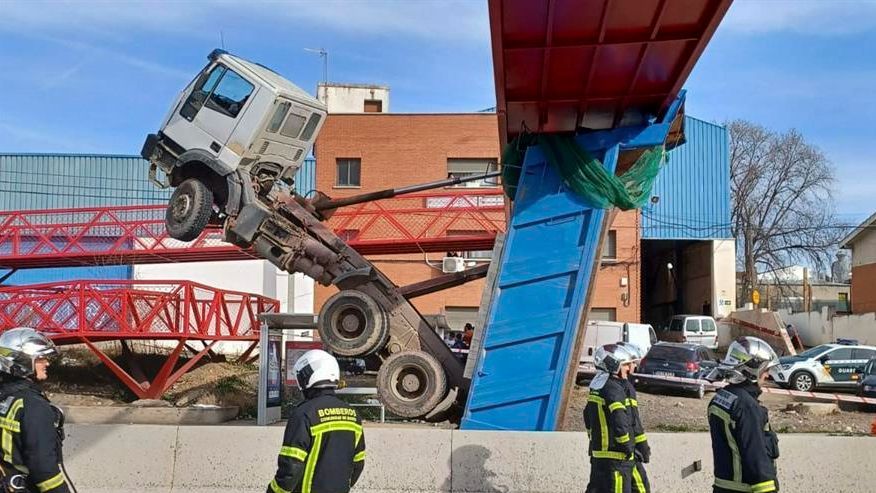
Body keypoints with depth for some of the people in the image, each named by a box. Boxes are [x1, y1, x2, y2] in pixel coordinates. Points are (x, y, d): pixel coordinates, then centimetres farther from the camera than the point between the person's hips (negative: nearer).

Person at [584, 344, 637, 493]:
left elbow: (588, 415, 22)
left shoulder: (596, 387, 12)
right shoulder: (614, 388, -16)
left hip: (597, 452, 9)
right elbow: (619, 421, -25)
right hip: (615, 455, -9)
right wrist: (627, 445, -12)